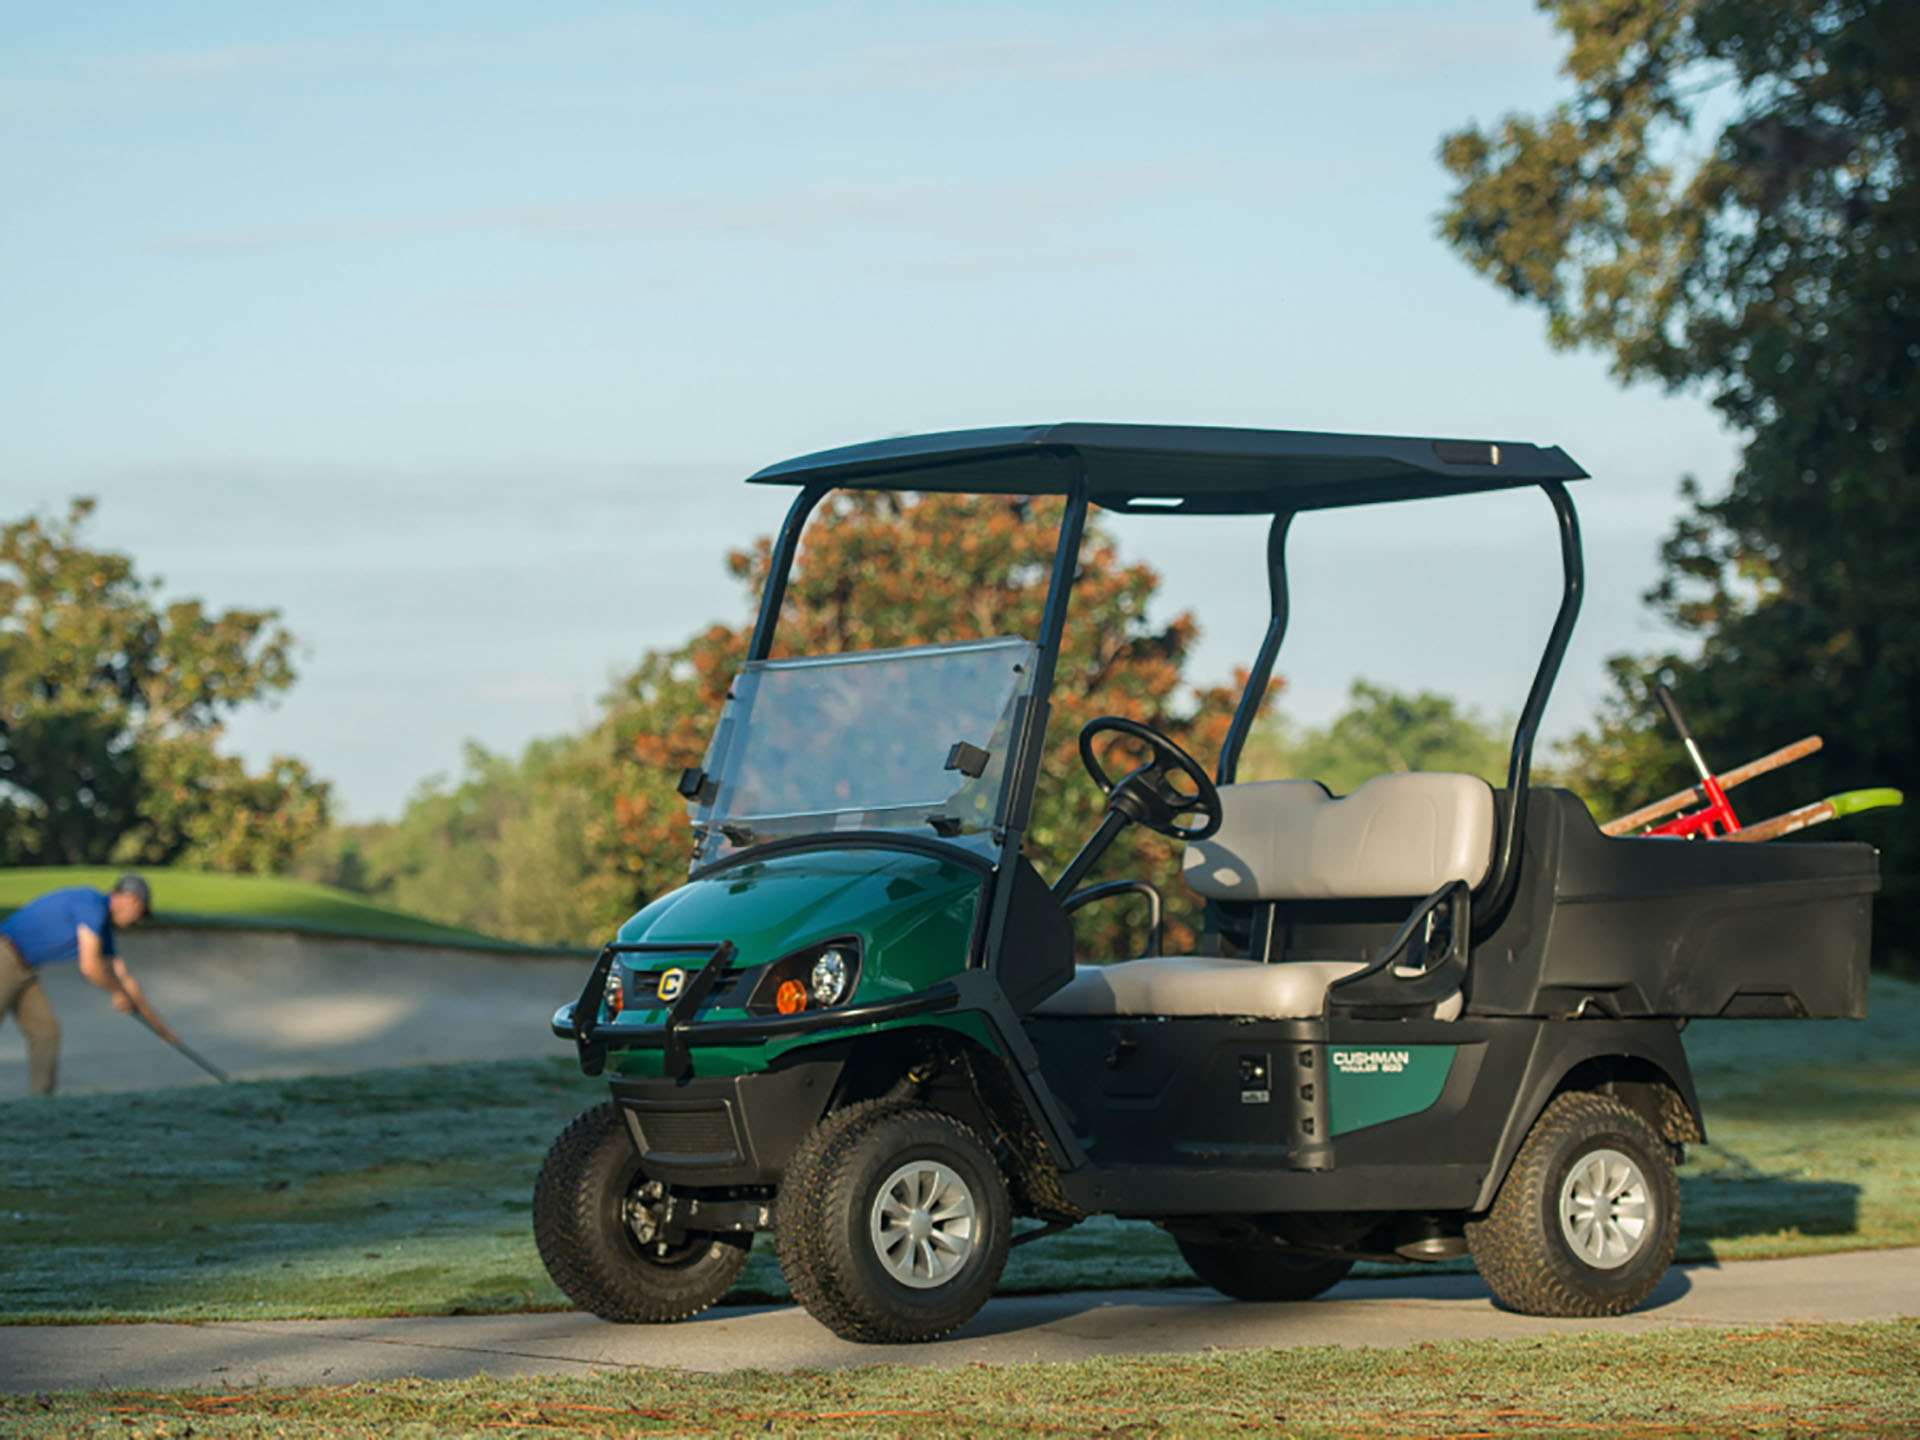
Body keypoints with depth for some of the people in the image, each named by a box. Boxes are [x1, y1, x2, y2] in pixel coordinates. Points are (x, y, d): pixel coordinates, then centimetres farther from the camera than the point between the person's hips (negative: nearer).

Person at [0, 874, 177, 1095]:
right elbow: (89, 966, -24)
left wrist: (159, 1025, 24)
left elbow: (122, 977, 22)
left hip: (21, 969, 10)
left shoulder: (103, 928, 15)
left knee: (46, 1033, 3)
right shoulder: (93, 905, -17)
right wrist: (119, 992, -6)